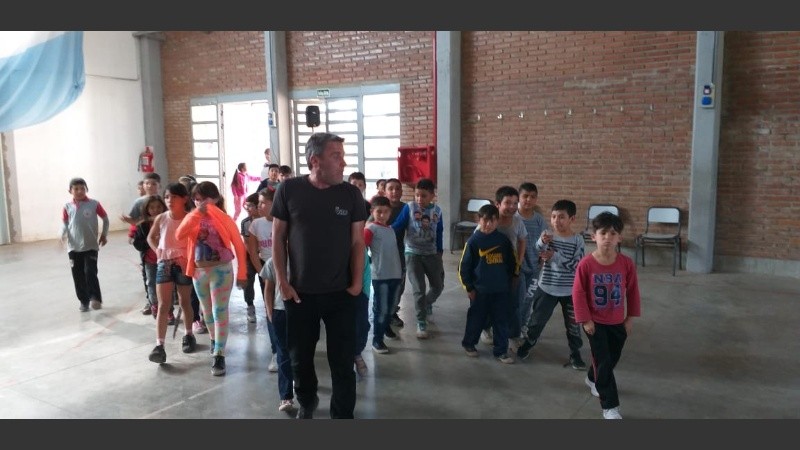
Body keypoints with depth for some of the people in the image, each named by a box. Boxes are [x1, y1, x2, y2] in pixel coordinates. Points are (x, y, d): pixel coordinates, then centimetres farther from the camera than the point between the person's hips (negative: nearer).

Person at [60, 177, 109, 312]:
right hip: (74, 247, 3)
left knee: (90, 272, -13)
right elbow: (64, 223, 6)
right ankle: (84, 301, 19)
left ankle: (95, 298, -3)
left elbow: (105, 219, 8)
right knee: (78, 276, 7)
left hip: (91, 246, -2)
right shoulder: (67, 207, 2)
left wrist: (104, 234, 3)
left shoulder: (94, 204, -3)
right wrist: (63, 235, -13)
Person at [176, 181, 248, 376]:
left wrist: (241, 273, -9)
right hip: (199, 271, 5)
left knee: (220, 312, -4)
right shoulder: (192, 217, 4)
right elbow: (179, 236, -16)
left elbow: (239, 246, -7)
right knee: (207, 311, 19)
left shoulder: (224, 218, -7)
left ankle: (219, 355, -2)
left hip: (221, 270, -5)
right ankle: (214, 339, 41)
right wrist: (197, 213, -22)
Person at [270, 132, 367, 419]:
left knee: (343, 360, 5)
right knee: (300, 356, 16)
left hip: (340, 293, 0)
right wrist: (282, 281, -5)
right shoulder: (289, 190, -5)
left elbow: (357, 241, 1)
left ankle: (342, 414, 23)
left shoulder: (351, 194, -3)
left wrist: (357, 282, -6)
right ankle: (306, 402, 43)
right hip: (300, 292, 1)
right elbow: (278, 238, 0)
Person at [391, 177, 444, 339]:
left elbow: (439, 233, 8)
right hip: (413, 253, -3)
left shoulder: (437, 210, -1)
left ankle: (426, 305, 44)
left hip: (432, 254, 4)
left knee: (438, 286, 13)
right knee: (418, 289, -4)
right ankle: (421, 323, 10)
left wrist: (439, 252, 10)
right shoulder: (409, 207, -10)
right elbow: (397, 225, -14)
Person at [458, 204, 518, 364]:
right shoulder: (473, 241, -8)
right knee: (476, 319, 11)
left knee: (501, 320, 8)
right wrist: (469, 288, -5)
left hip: (502, 290, 2)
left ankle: (501, 350, 20)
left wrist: (510, 280, 12)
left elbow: (512, 261, 12)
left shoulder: (503, 239, -1)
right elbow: (464, 266, -5)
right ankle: (468, 343, 32)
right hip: (480, 290, -2)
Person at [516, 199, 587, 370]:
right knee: (537, 320, 12)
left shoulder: (578, 239, -8)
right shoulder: (548, 236, -7)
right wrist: (542, 242, -47)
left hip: (570, 291, 0)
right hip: (547, 288, 1)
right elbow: (538, 250, -25)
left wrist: (555, 256, -22)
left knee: (573, 324, 11)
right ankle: (528, 343, 33)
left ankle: (575, 354, 27)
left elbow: (576, 265, -15)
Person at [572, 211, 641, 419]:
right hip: (595, 322, -4)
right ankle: (610, 406, 11)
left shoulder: (626, 263, -11)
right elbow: (578, 293, -12)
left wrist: (631, 317, 4)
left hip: (618, 322, 4)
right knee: (603, 363, -1)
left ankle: (593, 379, 50)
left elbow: (633, 291, 1)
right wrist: (585, 320, -11)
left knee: (612, 359, 20)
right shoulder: (586, 264, -18)